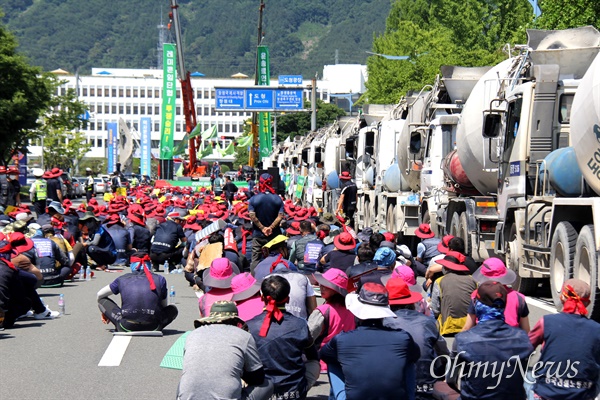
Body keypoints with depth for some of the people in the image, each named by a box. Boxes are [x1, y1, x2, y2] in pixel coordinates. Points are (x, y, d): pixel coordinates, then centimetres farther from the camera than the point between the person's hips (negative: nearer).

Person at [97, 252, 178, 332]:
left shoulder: (123, 279, 17)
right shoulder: (159, 279, 15)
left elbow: (100, 295, 30)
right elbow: (164, 306, 24)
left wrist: (105, 312, 48)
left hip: (127, 327, 0)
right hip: (152, 327, 0)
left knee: (102, 300, 22)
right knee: (173, 309, 29)